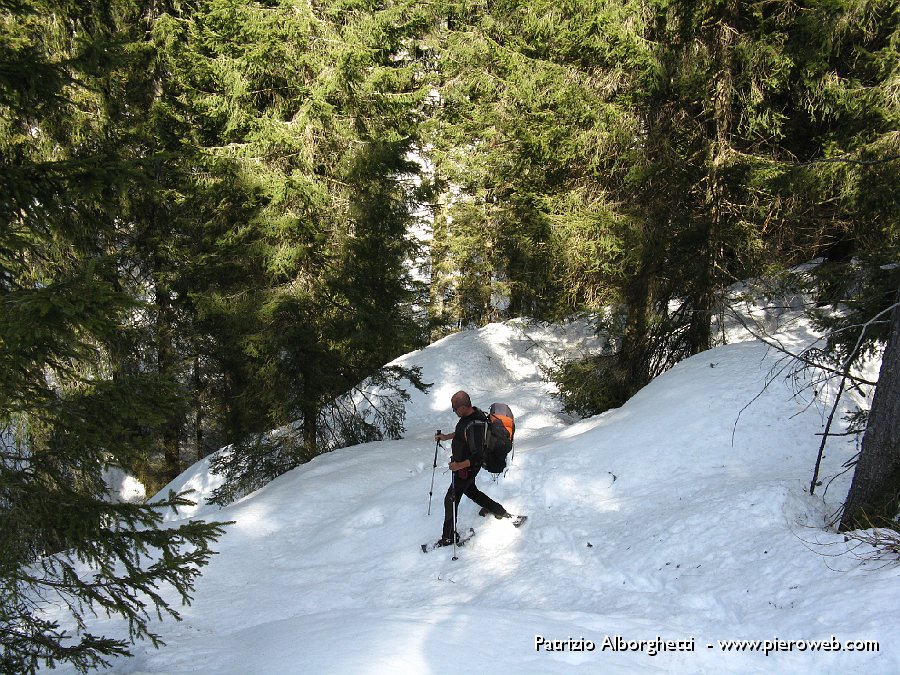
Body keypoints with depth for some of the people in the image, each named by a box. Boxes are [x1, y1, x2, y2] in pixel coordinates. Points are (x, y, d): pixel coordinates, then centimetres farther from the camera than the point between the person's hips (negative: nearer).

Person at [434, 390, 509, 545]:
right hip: (462, 464, 10)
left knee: (451, 500, 2)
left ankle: (448, 537, 16)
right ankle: (499, 511, 45)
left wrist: (460, 465, -34)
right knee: (470, 490, 31)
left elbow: (480, 456, -32)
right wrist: (446, 437, 15)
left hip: (467, 469, -10)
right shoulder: (472, 413, -6)